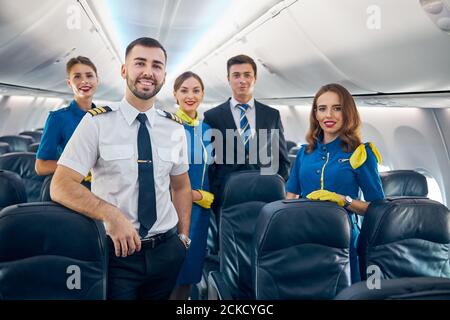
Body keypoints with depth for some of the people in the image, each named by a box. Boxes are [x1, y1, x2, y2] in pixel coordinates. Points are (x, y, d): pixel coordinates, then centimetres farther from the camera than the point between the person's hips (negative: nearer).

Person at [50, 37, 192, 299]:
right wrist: (111, 214, -27)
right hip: (116, 251, -3)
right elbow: (61, 186, -13)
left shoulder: (175, 128, 2)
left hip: (167, 251, 4)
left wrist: (184, 238, 6)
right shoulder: (97, 122, -9)